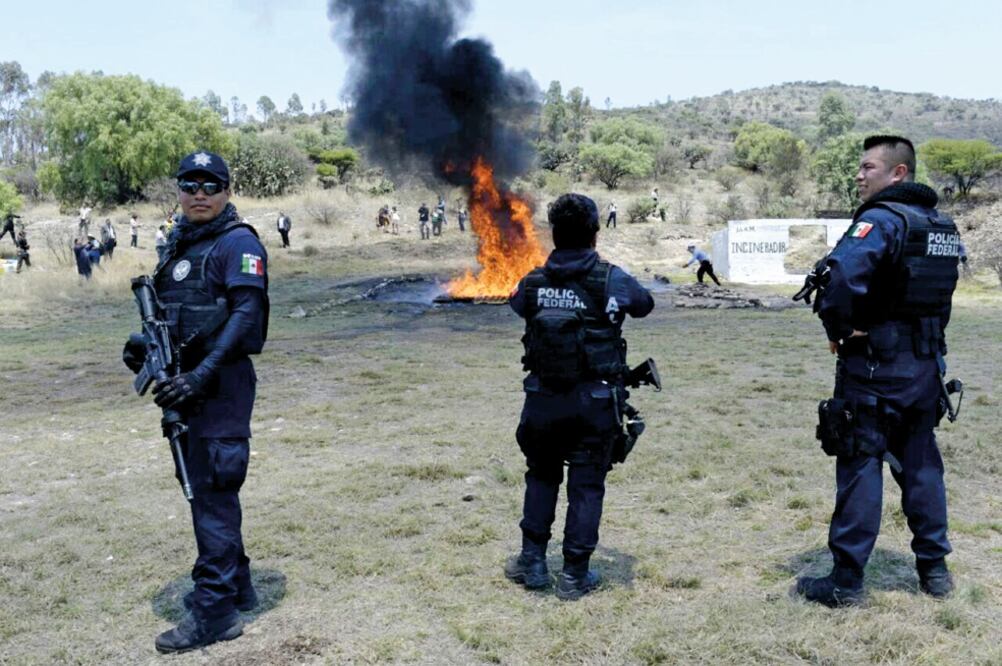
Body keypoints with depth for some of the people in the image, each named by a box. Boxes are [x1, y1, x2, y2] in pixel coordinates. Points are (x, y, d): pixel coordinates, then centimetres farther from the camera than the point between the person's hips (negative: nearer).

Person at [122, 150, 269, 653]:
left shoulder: (237, 243, -11)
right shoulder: (179, 242, 15)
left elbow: (247, 314, -21)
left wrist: (201, 376, -27)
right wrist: (143, 344, 2)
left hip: (220, 385, -9)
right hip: (186, 380, 9)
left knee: (211, 490, -6)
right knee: (201, 485, 16)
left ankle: (214, 611, 3)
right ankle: (236, 584, 30)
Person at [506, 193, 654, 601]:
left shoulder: (533, 282, -4)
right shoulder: (612, 280, -11)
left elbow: (516, 303, 17)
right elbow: (644, 304, 8)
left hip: (543, 398, 3)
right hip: (595, 402, -2)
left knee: (542, 475, 21)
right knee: (586, 485, 9)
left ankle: (532, 561, 24)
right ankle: (575, 574, 16)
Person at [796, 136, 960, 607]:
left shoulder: (883, 219, -16)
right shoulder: (943, 225, 12)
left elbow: (842, 274, -31)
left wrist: (837, 328, -17)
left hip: (875, 366, -8)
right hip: (927, 364, 8)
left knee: (860, 468, -1)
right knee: (921, 465, 18)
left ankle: (845, 581, 5)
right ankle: (934, 568, 26)